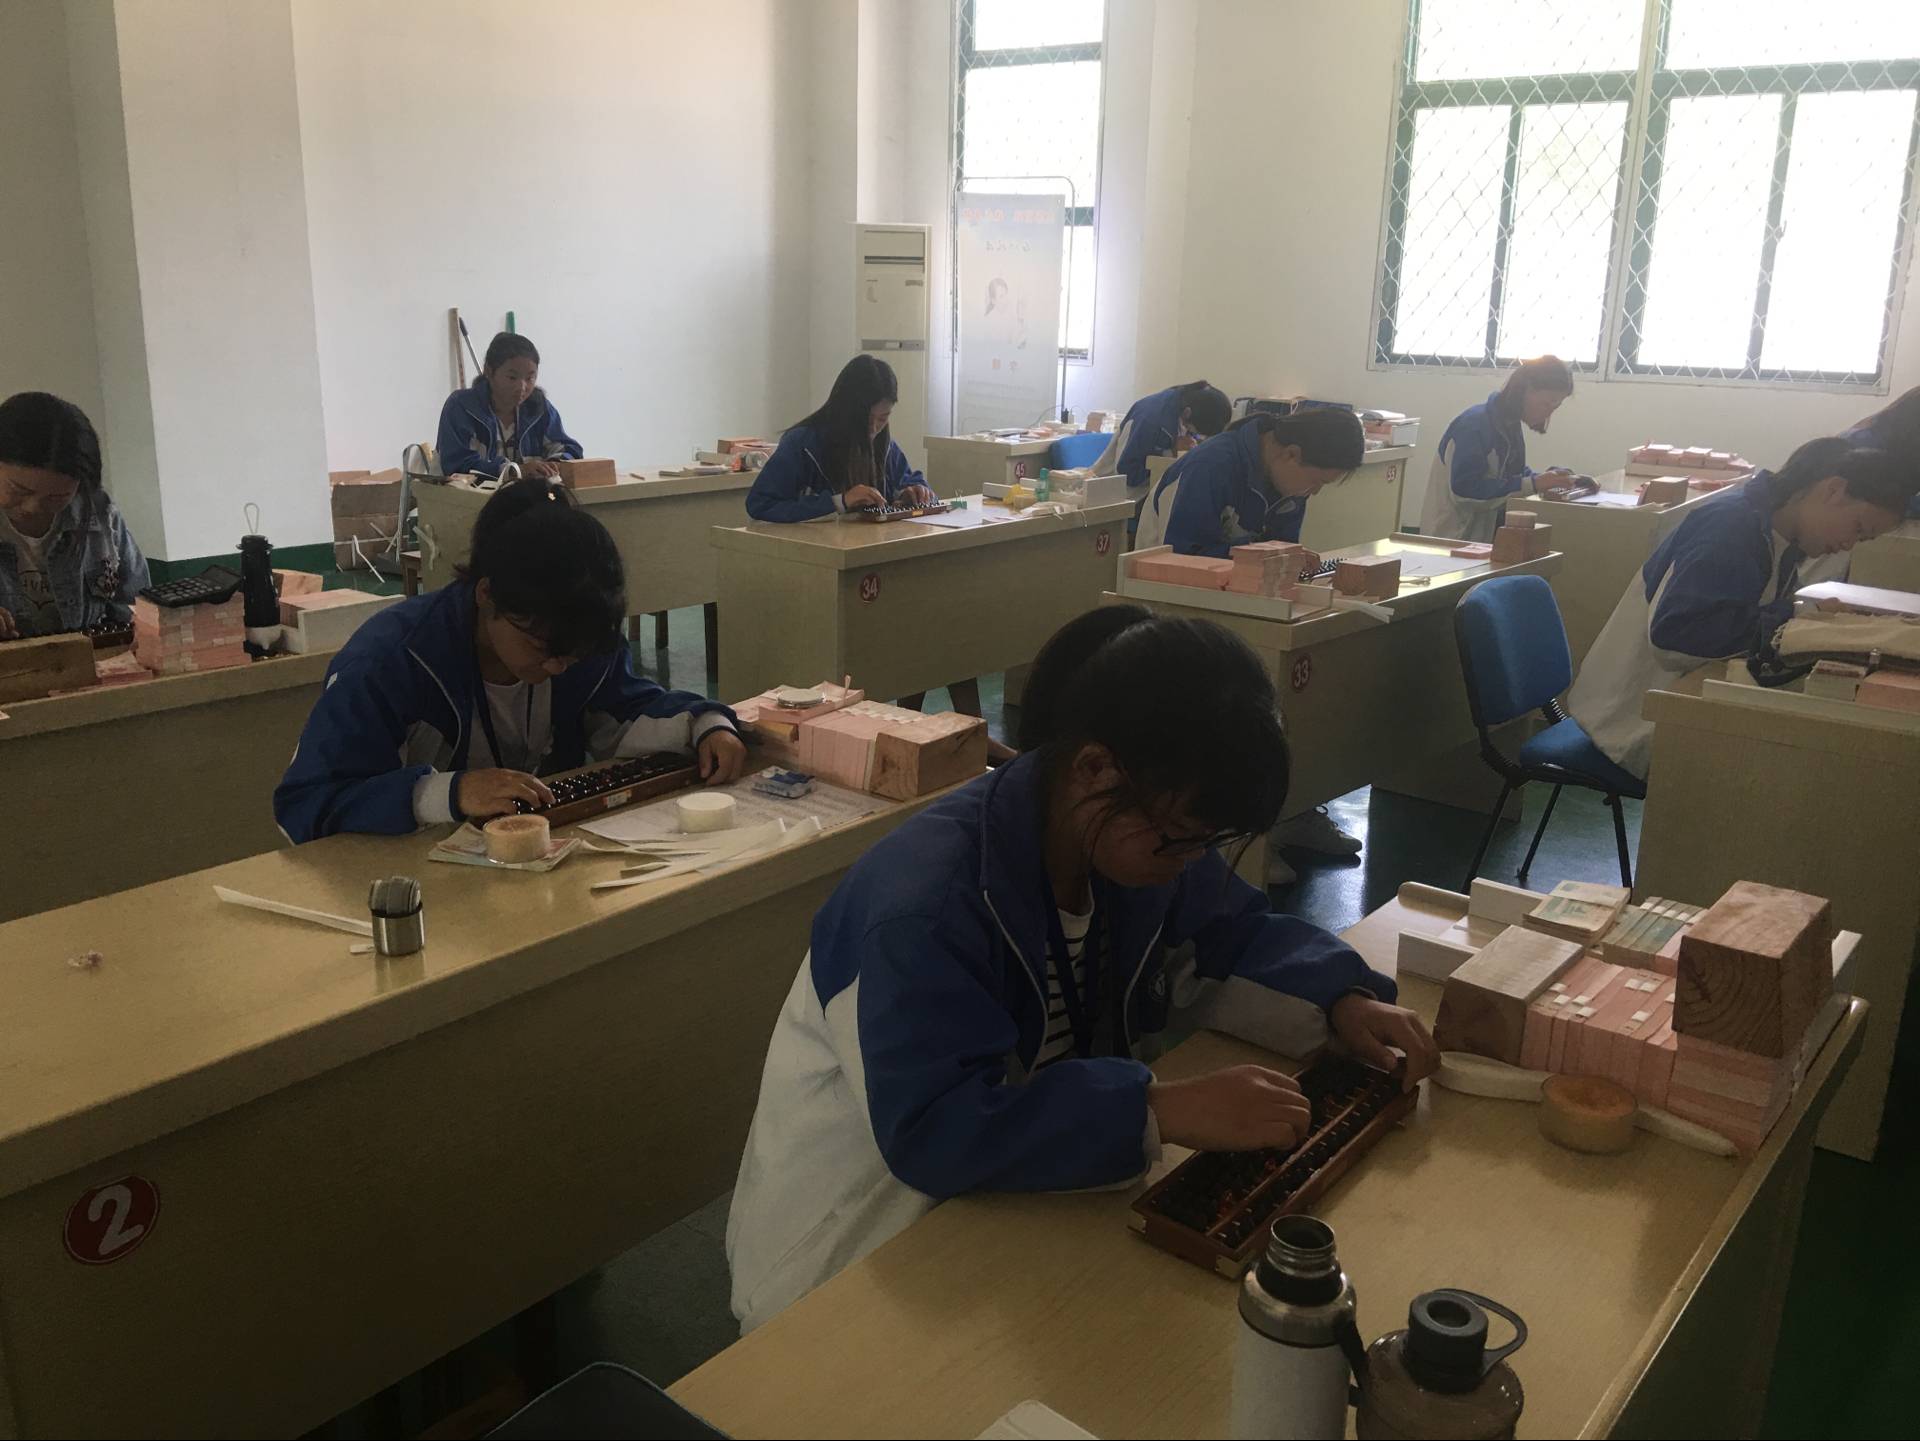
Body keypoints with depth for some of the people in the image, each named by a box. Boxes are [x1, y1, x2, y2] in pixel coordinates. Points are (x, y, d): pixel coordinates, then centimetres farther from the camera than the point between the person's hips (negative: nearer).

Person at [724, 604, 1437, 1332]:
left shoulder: (1138, 834, -6)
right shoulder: (924, 901, -31)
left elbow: (1242, 934, 9)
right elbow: (931, 1131, -37)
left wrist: (1343, 999, -10)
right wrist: (1166, 1110, -41)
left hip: (1024, 1191, 7)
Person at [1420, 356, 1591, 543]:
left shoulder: (1509, 424, 8)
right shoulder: (1475, 423, -19)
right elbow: (1464, 490, -27)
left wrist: (1551, 479, -6)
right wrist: (1534, 485, -25)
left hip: (1486, 534, 9)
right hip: (1453, 538, -9)